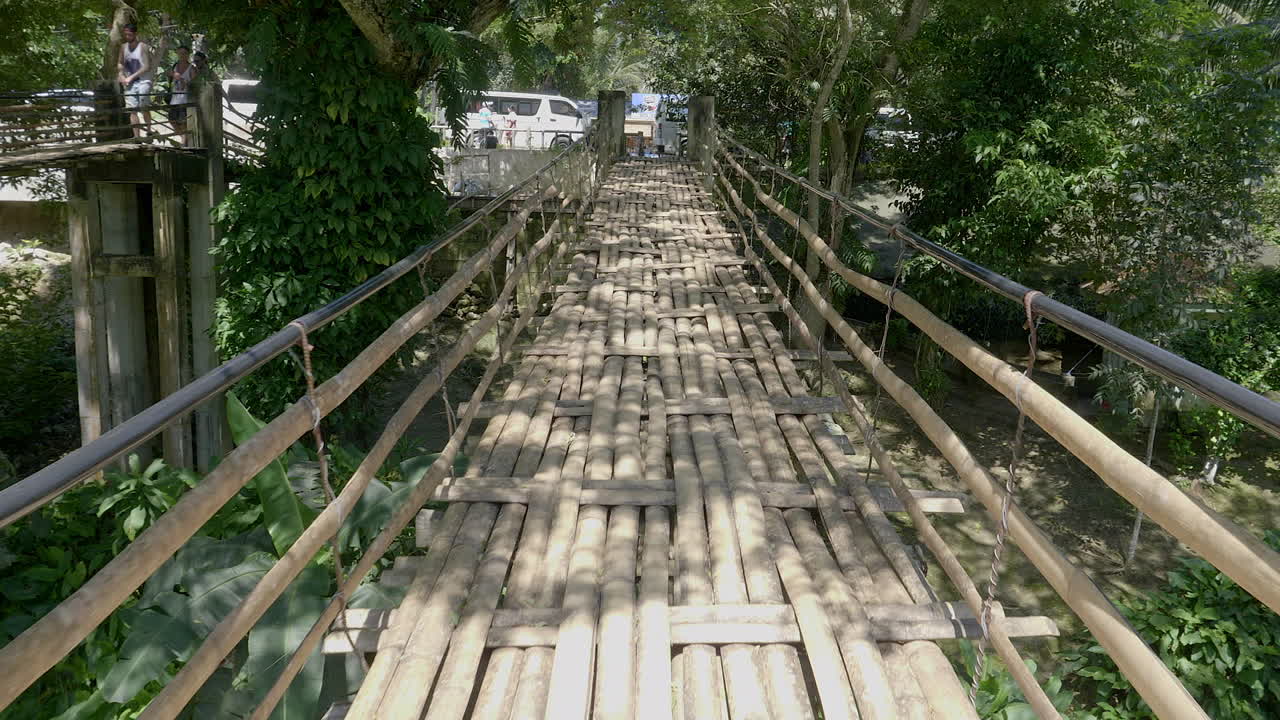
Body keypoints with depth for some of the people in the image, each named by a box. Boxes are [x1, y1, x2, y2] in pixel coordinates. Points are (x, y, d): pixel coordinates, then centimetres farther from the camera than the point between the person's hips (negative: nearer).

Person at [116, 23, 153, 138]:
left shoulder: (143, 47, -5)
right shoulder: (123, 47, 12)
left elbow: (147, 67, -12)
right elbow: (120, 63, 22)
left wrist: (131, 77, -14)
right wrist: (121, 74, 0)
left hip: (143, 81, -5)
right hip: (129, 83, 5)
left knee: (143, 107, -25)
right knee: (133, 110, -1)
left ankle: (149, 130, -9)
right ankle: (137, 136, 0)